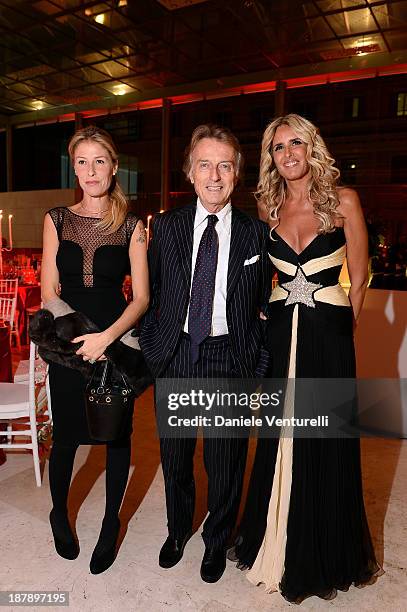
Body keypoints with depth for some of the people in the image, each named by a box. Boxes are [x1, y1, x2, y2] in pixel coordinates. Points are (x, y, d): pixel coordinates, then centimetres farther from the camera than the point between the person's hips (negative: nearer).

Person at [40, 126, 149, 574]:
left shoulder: (131, 226, -2)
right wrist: (76, 332, -12)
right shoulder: (56, 220, 4)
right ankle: (59, 513, 39)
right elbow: (49, 292, 3)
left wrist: (106, 337, -20)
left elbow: (141, 297, -6)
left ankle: (111, 524, 32)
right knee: (65, 435, 9)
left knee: (118, 433, 9)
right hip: (67, 343, 1)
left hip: (116, 342, -1)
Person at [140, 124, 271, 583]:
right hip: (175, 357, 2)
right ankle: (177, 531, 47)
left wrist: (258, 360, -1)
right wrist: (151, 345, 2)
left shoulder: (257, 232, -2)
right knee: (174, 457, 19)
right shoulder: (165, 226, 1)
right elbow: (150, 291, 6)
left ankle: (217, 541, 42)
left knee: (225, 462, 14)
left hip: (231, 360, -1)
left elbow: (264, 302, 3)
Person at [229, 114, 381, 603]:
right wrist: (265, 317, 7)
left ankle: (322, 556, 32)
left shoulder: (343, 200, -3)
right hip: (279, 335, 3)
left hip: (327, 337, -3)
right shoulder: (269, 208, 7)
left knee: (323, 444, 8)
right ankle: (275, 542, 35)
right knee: (279, 441, 13)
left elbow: (358, 278, 0)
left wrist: (337, 329, 2)